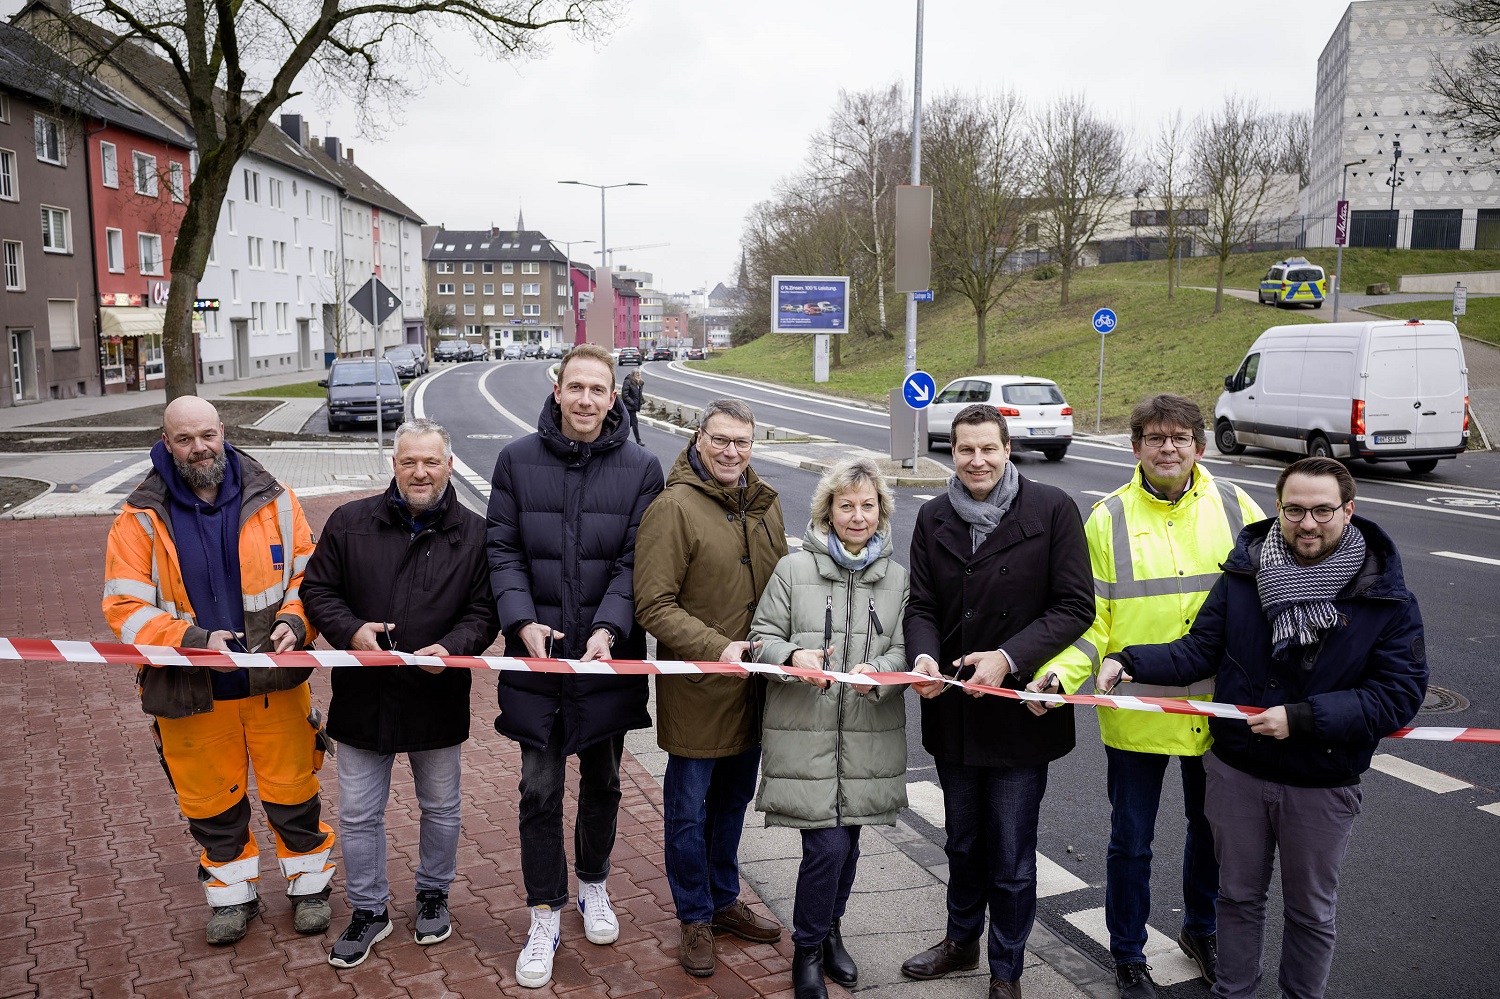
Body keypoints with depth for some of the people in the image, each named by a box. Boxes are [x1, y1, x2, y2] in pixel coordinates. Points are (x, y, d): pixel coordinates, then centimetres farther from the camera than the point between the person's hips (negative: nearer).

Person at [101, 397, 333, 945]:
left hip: (275, 680, 0)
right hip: (192, 692, 0)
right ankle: (232, 893, 36)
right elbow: (125, 607, -9)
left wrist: (295, 621, -15)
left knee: (292, 789, 10)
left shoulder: (272, 500, -3)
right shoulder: (141, 518, -5)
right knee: (212, 800, 15)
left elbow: (309, 575, 4)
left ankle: (309, 884, 31)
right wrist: (193, 641, -22)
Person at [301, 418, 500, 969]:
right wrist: (351, 631, -17)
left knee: (441, 808, 17)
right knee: (358, 813, 11)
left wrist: (451, 648, -22)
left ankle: (433, 894, 40)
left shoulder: (473, 534, -4)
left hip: (438, 698, 0)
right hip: (362, 697, 1)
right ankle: (369, 910, 31)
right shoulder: (350, 522, -3)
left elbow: (484, 612, -3)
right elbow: (317, 589, 2)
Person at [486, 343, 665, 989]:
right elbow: (503, 549, -1)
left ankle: (593, 885, 40)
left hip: (609, 653, 1)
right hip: (538, 652, 0)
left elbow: (635, 563, -6)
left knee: (602, 780, 17)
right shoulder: (518, 460, -1)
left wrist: (608, 628, -20)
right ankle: (545, 919, 18)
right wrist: (522, 621, -15)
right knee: (540, 789, 4)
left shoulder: (640, 468, -3)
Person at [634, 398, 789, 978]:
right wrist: (717, 648, -26)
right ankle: (695, 920, 28)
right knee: (688, 807, 8)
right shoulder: (675, 507, -15)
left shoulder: (765, 505, 7)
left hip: (753, 688, 7)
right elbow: (653, 605, -19)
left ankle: (724, 902, 41)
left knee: (733, 799, 21)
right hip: (696, 690, -6)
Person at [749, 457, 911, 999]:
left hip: (869, 736, 3)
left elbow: (904, 650, 4)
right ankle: (807, 951, 18)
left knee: (846, 841, 15)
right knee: (827, 843, -6)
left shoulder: (896, 577, 6)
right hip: (804, 733, -3)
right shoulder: (793, 569, -3)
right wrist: (792, 656, -21)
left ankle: (829, 931, 41)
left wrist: (878, 672, -17)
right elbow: (762, 637, 0)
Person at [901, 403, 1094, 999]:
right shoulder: (933, 518, 3)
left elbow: (1075, 606, -12)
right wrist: (923, 655, -18)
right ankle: (962, 942, 45)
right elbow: (921, 606, 3)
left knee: (1012, 856, 8)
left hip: (1020, 710, -4)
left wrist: (1008, 657, -21)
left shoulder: (1052, 510, -11)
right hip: (953, 709, 4)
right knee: (962, 843, 23)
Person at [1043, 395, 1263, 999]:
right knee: (1131, 841, 10)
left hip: (1219, 710, 2)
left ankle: (1200, 930, 46)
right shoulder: (1109, 519, -6)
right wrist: (1058, 676, -21)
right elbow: (1088, 618, -6)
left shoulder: (1234, 508, -1)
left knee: (1212, 828, 21)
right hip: (1135, 711, -2)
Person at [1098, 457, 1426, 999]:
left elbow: (1400, 692, -15)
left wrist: (1302, 717, -24)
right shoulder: (1244, 574, -5)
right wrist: (1130, 661, -18)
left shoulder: (1386, 599, -11)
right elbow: (1200, 649, -2)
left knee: (1311, 909, 18)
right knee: (1239, 894, 19)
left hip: (1321, 785, -1)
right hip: (1237, 770, 2)